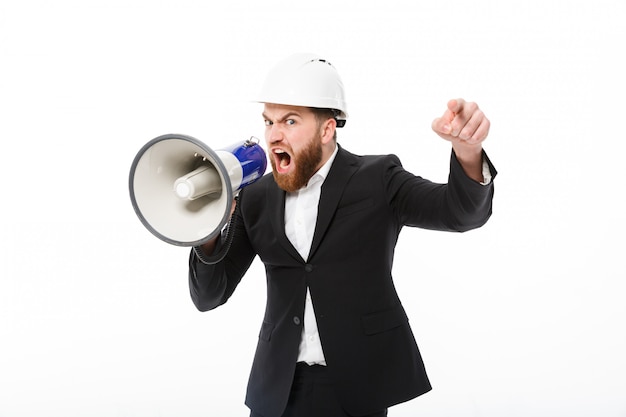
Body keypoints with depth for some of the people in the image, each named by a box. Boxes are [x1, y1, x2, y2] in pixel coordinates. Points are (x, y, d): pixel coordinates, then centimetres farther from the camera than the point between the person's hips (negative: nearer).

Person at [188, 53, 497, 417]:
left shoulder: (377, 180, -5)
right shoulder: (255, 199, 4)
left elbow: (461, 211, -20)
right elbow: (208, 297, 4)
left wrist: (468, 153, -42)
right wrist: (209, 234, -17)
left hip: (356, 387, -3)